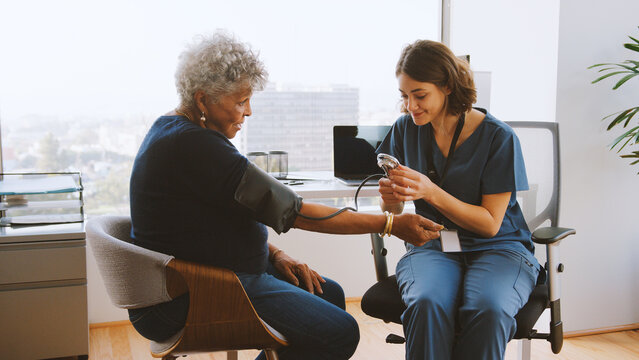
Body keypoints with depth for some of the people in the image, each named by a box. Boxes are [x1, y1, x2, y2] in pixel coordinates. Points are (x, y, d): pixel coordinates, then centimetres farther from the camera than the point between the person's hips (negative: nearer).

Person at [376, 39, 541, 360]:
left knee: (487, 309, -35)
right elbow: (394, 213, 10)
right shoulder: (405, 129, 4)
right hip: (430, 245, 2)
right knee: (427, 304, -33)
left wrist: (431, 192, -21)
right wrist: (390, 199, -15)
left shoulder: (498, 137, -8)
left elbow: (490, 223, -9)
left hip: (497, 248, -1)